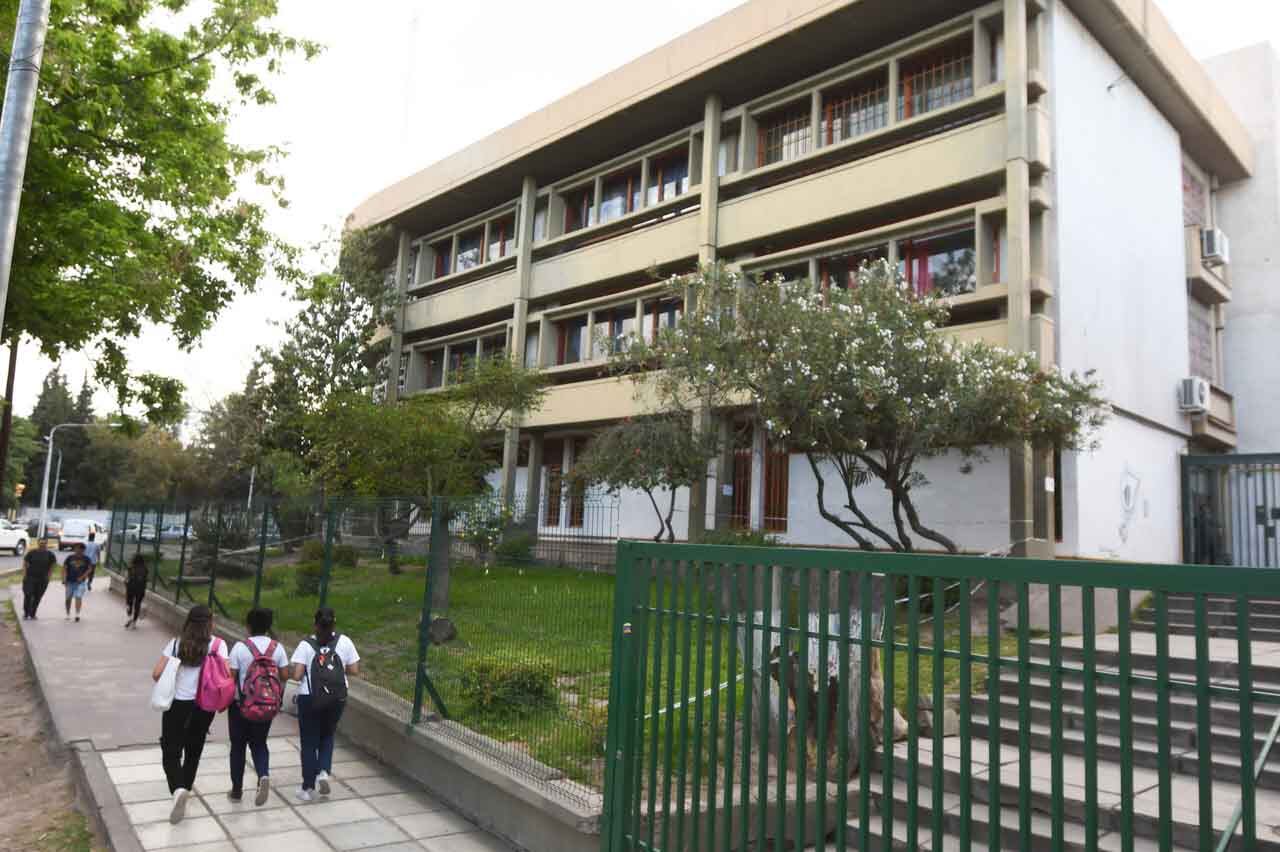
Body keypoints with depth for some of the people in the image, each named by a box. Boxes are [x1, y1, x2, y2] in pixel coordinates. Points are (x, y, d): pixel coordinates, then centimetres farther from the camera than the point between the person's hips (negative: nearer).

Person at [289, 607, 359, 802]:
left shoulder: (306, 645, -9)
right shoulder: (344, 642, -5)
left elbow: (297, 675, -15)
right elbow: (354, 670, -4)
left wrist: (306, 672, 6)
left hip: (309, 699, -2)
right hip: (337, 698, 2)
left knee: (309, 742, 12)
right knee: (327, 736, 24)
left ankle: (308, 788, 17)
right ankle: (324, 772, 5)